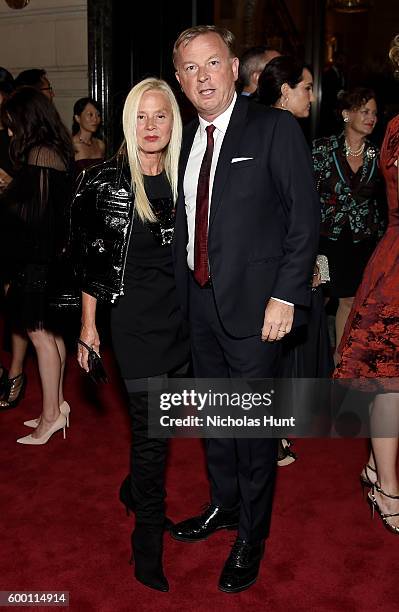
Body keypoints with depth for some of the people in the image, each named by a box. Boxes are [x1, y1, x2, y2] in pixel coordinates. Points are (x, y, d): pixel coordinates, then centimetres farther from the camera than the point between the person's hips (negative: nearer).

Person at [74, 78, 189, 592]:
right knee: (151, 427, -1)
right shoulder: (105, 182, -6)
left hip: (183, 314, 4)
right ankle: (148, 541, 18)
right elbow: (92, 259, -2)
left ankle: (138, 490, 44)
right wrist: (88, 324, -1)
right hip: (135, 318, -4)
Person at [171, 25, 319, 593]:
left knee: (254, 422, 5)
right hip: (198, 300, 6)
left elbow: (305, 216, -11)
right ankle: (223, 505, 41)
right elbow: (186, 221, 13)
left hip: (252, 303, -6)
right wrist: (183, 285, 6)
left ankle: (251, 536, 25)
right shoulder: (187, 138, 10)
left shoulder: (275, 129, -8)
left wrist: (286, 295, -17)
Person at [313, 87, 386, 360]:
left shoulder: (377, 155, 3)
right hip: (328, 238, -3)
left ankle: (339, 359, 24)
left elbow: (381, 203, 10)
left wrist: (381, 242, 8)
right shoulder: (323, 148, -6)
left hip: (363, 242, 3)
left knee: (349, 300, 9)